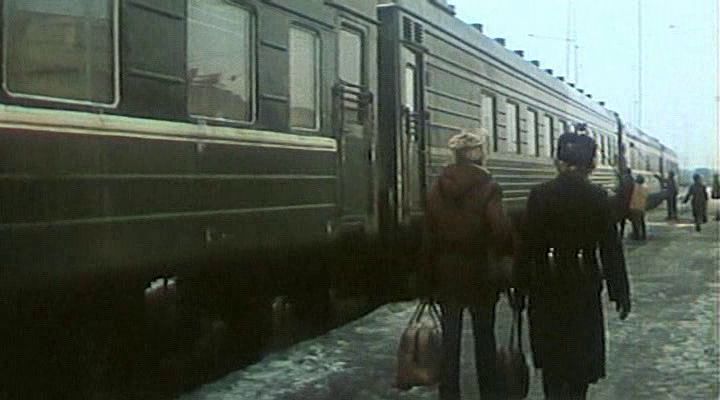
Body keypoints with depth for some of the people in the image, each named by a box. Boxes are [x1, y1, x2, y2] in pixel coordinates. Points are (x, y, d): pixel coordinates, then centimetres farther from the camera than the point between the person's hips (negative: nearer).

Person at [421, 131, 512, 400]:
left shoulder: (437, 190, 1)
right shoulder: (488, 188, -11)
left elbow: (429, 238, 4)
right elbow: (501, 232, -22)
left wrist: (429, 281, 10)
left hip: (446, 275, 3)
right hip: (480, 275, -3)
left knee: (450, 337, 11)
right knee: (484, 337, 10)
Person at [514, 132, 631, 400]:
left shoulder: (539, 195, -7)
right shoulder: (599, 198, -7)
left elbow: (527, 245, -6)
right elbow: (611, 249, -5)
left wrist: (521, 286, 2)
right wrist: (619, 293, 3)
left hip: (546, 287, 0)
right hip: (584, 284, 0)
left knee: (550, 352, 14)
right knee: (582, 352, 13)